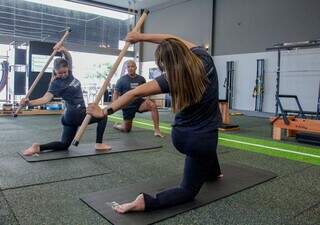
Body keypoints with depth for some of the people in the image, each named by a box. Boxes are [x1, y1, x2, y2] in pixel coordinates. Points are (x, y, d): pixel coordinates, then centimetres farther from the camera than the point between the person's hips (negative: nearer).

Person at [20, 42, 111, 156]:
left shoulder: (69, 74, 3)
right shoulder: (57, 83, -17)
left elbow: (69, 58, 11)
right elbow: (46, 98, -27)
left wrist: (63, 50, -10)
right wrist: (29, 103, -44)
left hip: (75, 114, 8)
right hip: (75, 114, -8)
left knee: (64, 145, 14)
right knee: (103, 116, 7)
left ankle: (38, 147, 3)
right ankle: (99, 144, 8)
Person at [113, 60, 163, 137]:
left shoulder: (141, 79, -1)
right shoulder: (122, 80, -7)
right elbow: (116, 93, -4)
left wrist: (148, 99, -11)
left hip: (139, 102, 1)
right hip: (128, 106, -1)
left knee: (153, 105, -30)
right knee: (126, 129, 8)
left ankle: (157, 129, -26)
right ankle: (116, 126, 45)